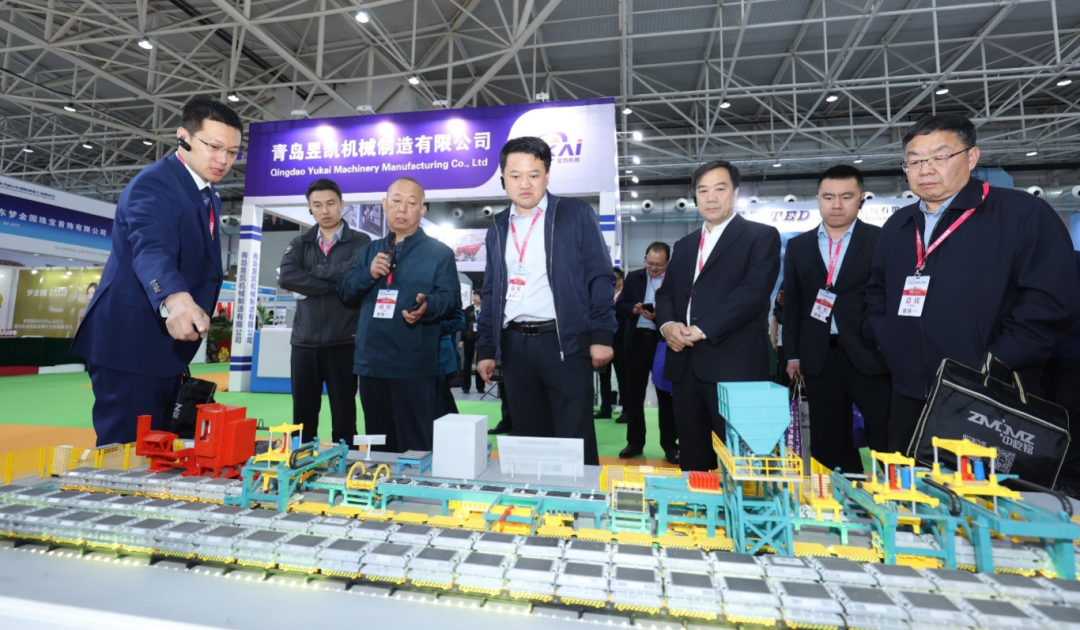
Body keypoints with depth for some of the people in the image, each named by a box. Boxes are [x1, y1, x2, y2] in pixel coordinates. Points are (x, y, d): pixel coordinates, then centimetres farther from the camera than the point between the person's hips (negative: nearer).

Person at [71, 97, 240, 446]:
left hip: (167, 345, 9)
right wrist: (175, 299, -53)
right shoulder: (153, 184, -16)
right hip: (132, 342, -9)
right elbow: (151, 249, -35)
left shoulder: (209, 194, 11)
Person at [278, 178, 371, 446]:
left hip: (343, 343, -3)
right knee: (303, 415, 12)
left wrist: (311, 273, -6)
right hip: (304, 343, 3)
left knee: (343, 416, 6)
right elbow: (286, 277, -7)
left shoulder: (360, 242, 2)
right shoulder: (300, 244, 11)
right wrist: (334, 284, -12)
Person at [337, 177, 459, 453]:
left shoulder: (439, 252, 3)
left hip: (414, 366, -5)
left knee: (414, 447, 0)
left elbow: (451, 297, -7)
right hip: (370, 363, 5)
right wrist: (369, 275, -6)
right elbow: (344, 291, 13)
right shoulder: (369, 250, 18)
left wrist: (428, 306, -28)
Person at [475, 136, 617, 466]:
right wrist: (486, 348, 10)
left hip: (565, 342, -4)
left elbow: (600, 277, -3)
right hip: (515, 346, 4)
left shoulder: (576, 213, 2)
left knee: (575, 441, 2)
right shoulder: (498, 227, 15)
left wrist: (601, 335, -11)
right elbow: (490, 293, 15)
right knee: (528, 440, 12)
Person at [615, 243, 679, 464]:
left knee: (666, 394, 6)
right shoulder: (633, 277, 8)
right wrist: (633, 308, -14)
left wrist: (659, 316, -22)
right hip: (637, 341, 3)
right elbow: (619, 307, 6)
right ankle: (635, 442, 21)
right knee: (634, 394, 9)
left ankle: (670, 444, 17)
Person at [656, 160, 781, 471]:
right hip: (685, 363, 6)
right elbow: (666, 292, 16)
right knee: (692, 457, 13)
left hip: (735, 363, -5)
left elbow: (753, 291, -12)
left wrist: (702, 329, -17)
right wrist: (667, 324, -6)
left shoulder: (761, 236, 2)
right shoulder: (684, 245, 21)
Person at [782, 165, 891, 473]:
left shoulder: (881, 240, 2)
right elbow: (791, 303, 10)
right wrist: (793, 354, 6)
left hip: (870, 355, -2)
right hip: (819, 358, 3)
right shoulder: (798, 246, 10)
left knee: (888, 440, 4)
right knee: (829, 443, 11)